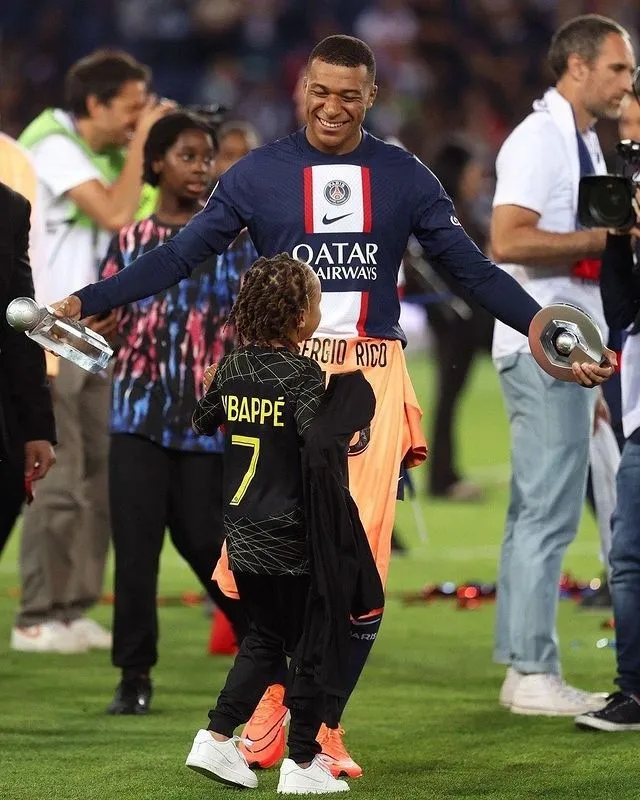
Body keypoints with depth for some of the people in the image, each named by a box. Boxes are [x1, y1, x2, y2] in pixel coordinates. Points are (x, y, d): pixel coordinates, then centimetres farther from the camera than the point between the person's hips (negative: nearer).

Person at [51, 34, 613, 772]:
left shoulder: (404, 178, 7)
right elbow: (178, 258, 3)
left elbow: (474, 271, 9)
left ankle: (323, 726, 10)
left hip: (371, 383, 1)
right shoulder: (259, 173, 4)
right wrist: (84, 302, -7)